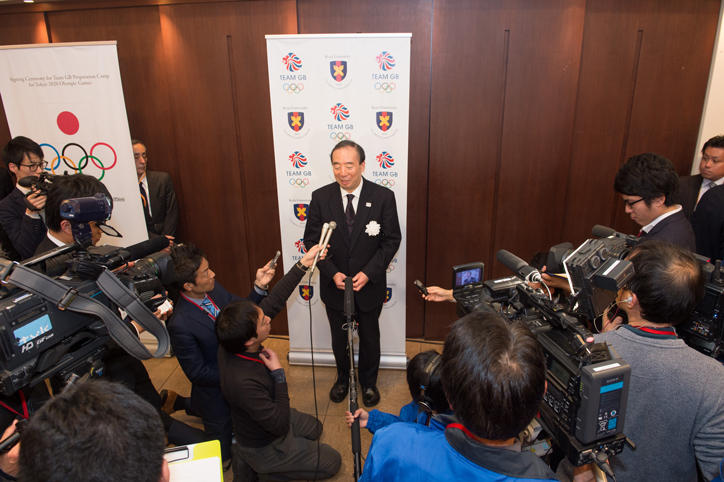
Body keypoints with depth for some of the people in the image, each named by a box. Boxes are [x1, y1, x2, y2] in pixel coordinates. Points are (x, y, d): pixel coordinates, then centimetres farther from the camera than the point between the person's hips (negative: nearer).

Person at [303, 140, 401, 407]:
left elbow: (392, 240, -9)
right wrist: (332, 273, -16)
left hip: (370, 284, -1)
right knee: (339, 338, 21)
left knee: (370, 337, 19)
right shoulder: (320, 197, -10)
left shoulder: (383, 197, -14)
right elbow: (311, 240, -5)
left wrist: (368, 273, -18)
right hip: (334, 285, 1)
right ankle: (343, 378, 48)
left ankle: (368, 382, 45)